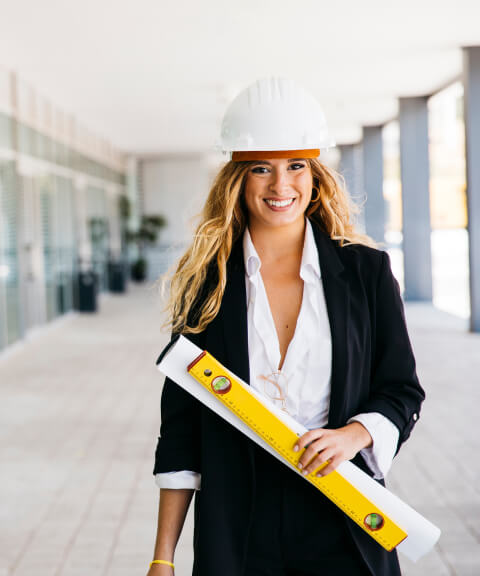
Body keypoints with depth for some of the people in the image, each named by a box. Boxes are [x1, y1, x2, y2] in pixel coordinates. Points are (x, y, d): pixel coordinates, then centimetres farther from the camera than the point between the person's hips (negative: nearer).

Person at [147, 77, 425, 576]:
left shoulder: (367, 271, 0)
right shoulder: (206, 281, 0)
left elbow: (403, 391, 5)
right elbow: (181, 422, 1)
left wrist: (355, 434, -17)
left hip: (343, 530, 0)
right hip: (235, 533, 0)